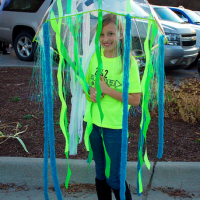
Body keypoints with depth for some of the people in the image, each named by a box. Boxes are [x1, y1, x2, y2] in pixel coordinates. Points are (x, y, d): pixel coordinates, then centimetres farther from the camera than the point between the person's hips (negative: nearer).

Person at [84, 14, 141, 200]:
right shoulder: (95, 57, 1)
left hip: (115, 126, -5)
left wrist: (107, 89, -21)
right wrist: (91, 91, -10)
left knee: (114, 178, 4)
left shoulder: (128, 62, -13)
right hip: (93, 123, 5)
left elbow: (135, 100, -15)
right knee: (100, 173, 19)